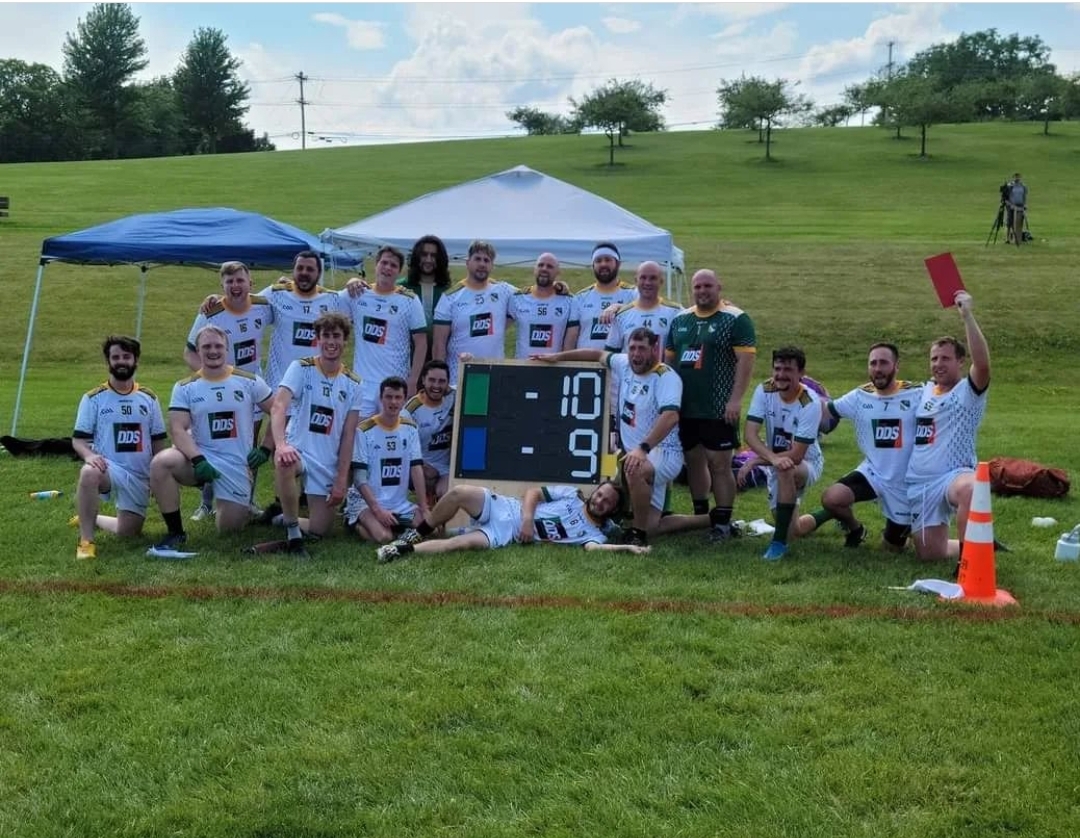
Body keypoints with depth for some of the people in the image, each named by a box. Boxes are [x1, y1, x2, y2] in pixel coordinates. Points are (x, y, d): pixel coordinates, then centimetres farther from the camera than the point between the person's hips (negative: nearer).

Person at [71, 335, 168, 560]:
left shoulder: (149, 398, 8)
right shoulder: (93, 398, 0)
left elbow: (158, 442, 12)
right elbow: (78, 439, -4)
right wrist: (89, 455, -26)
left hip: (139, 477, 3)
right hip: (108, 468, -3)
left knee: (128, 532, 4)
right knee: (89, 473, -39)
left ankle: (92, 519, 37)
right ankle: (86, 539, -25)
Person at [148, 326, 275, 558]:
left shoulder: (248, 381, 2)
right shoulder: (185, 387, 1)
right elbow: (177, 429, -9)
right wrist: (198, 460, -25)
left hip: (237, 465, 0)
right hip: (200, 456, 0)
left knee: (228, 527, -1)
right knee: (160, 463, -31)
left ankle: (242, 508, 38)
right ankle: (176, 533, -17)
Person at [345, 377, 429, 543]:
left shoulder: (410, 428, 5)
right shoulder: (364, 430, -11)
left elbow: (417, 469, 2)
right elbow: (359, 478, -13)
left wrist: (424, 509, -6)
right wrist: (378, 510, -22)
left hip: (400, 504, 5)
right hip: (365, 501, -5)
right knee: (383, 536, -30)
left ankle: (391, 525, 7)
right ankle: (355, 523, 1)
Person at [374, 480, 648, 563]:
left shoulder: (593, 532, 3)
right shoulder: (572, 494, 10)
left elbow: (594, 548, -20)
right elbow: (533, 493, 8)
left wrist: (628, 547, -35)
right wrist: (527, 517, -11)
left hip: (508, 535, -2)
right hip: (506, 508, 2)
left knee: (467, 543, -32)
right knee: (460, 492, -24)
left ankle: (405, 550, -24)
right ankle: (417, 534, -2)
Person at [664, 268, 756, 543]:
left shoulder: (736, 320, -5)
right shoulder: (680, 320, 13)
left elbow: (746, 360, -11)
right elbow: (669, 359, 19)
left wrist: (736, 399, -18)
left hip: (719, 409, -6)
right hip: (684, 407, 6)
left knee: (719, 464, -4)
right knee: (693, 461, 13)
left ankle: (722, 521, 3)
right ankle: (700, 516, 25)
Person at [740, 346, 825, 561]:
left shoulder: (810, 404, -26)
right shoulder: (764, 391, -15)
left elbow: (796, 455, -28)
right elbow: (750, 434, -23)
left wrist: (755, 461, -28)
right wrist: (773, 458, -40)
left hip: (807, 464, -4)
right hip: (776, 465, 4)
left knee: (785, 470, -40)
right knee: (792, 531, 5)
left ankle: (779, 542, -29)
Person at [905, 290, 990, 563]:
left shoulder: (969, 390, -4)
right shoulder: (926, 390, 15)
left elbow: (982, 363, -27)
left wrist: (967, 316, -29)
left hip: (954, 475, -7)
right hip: (918, 484, 7)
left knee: (969, 489, -44)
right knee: (929, 553, 4)